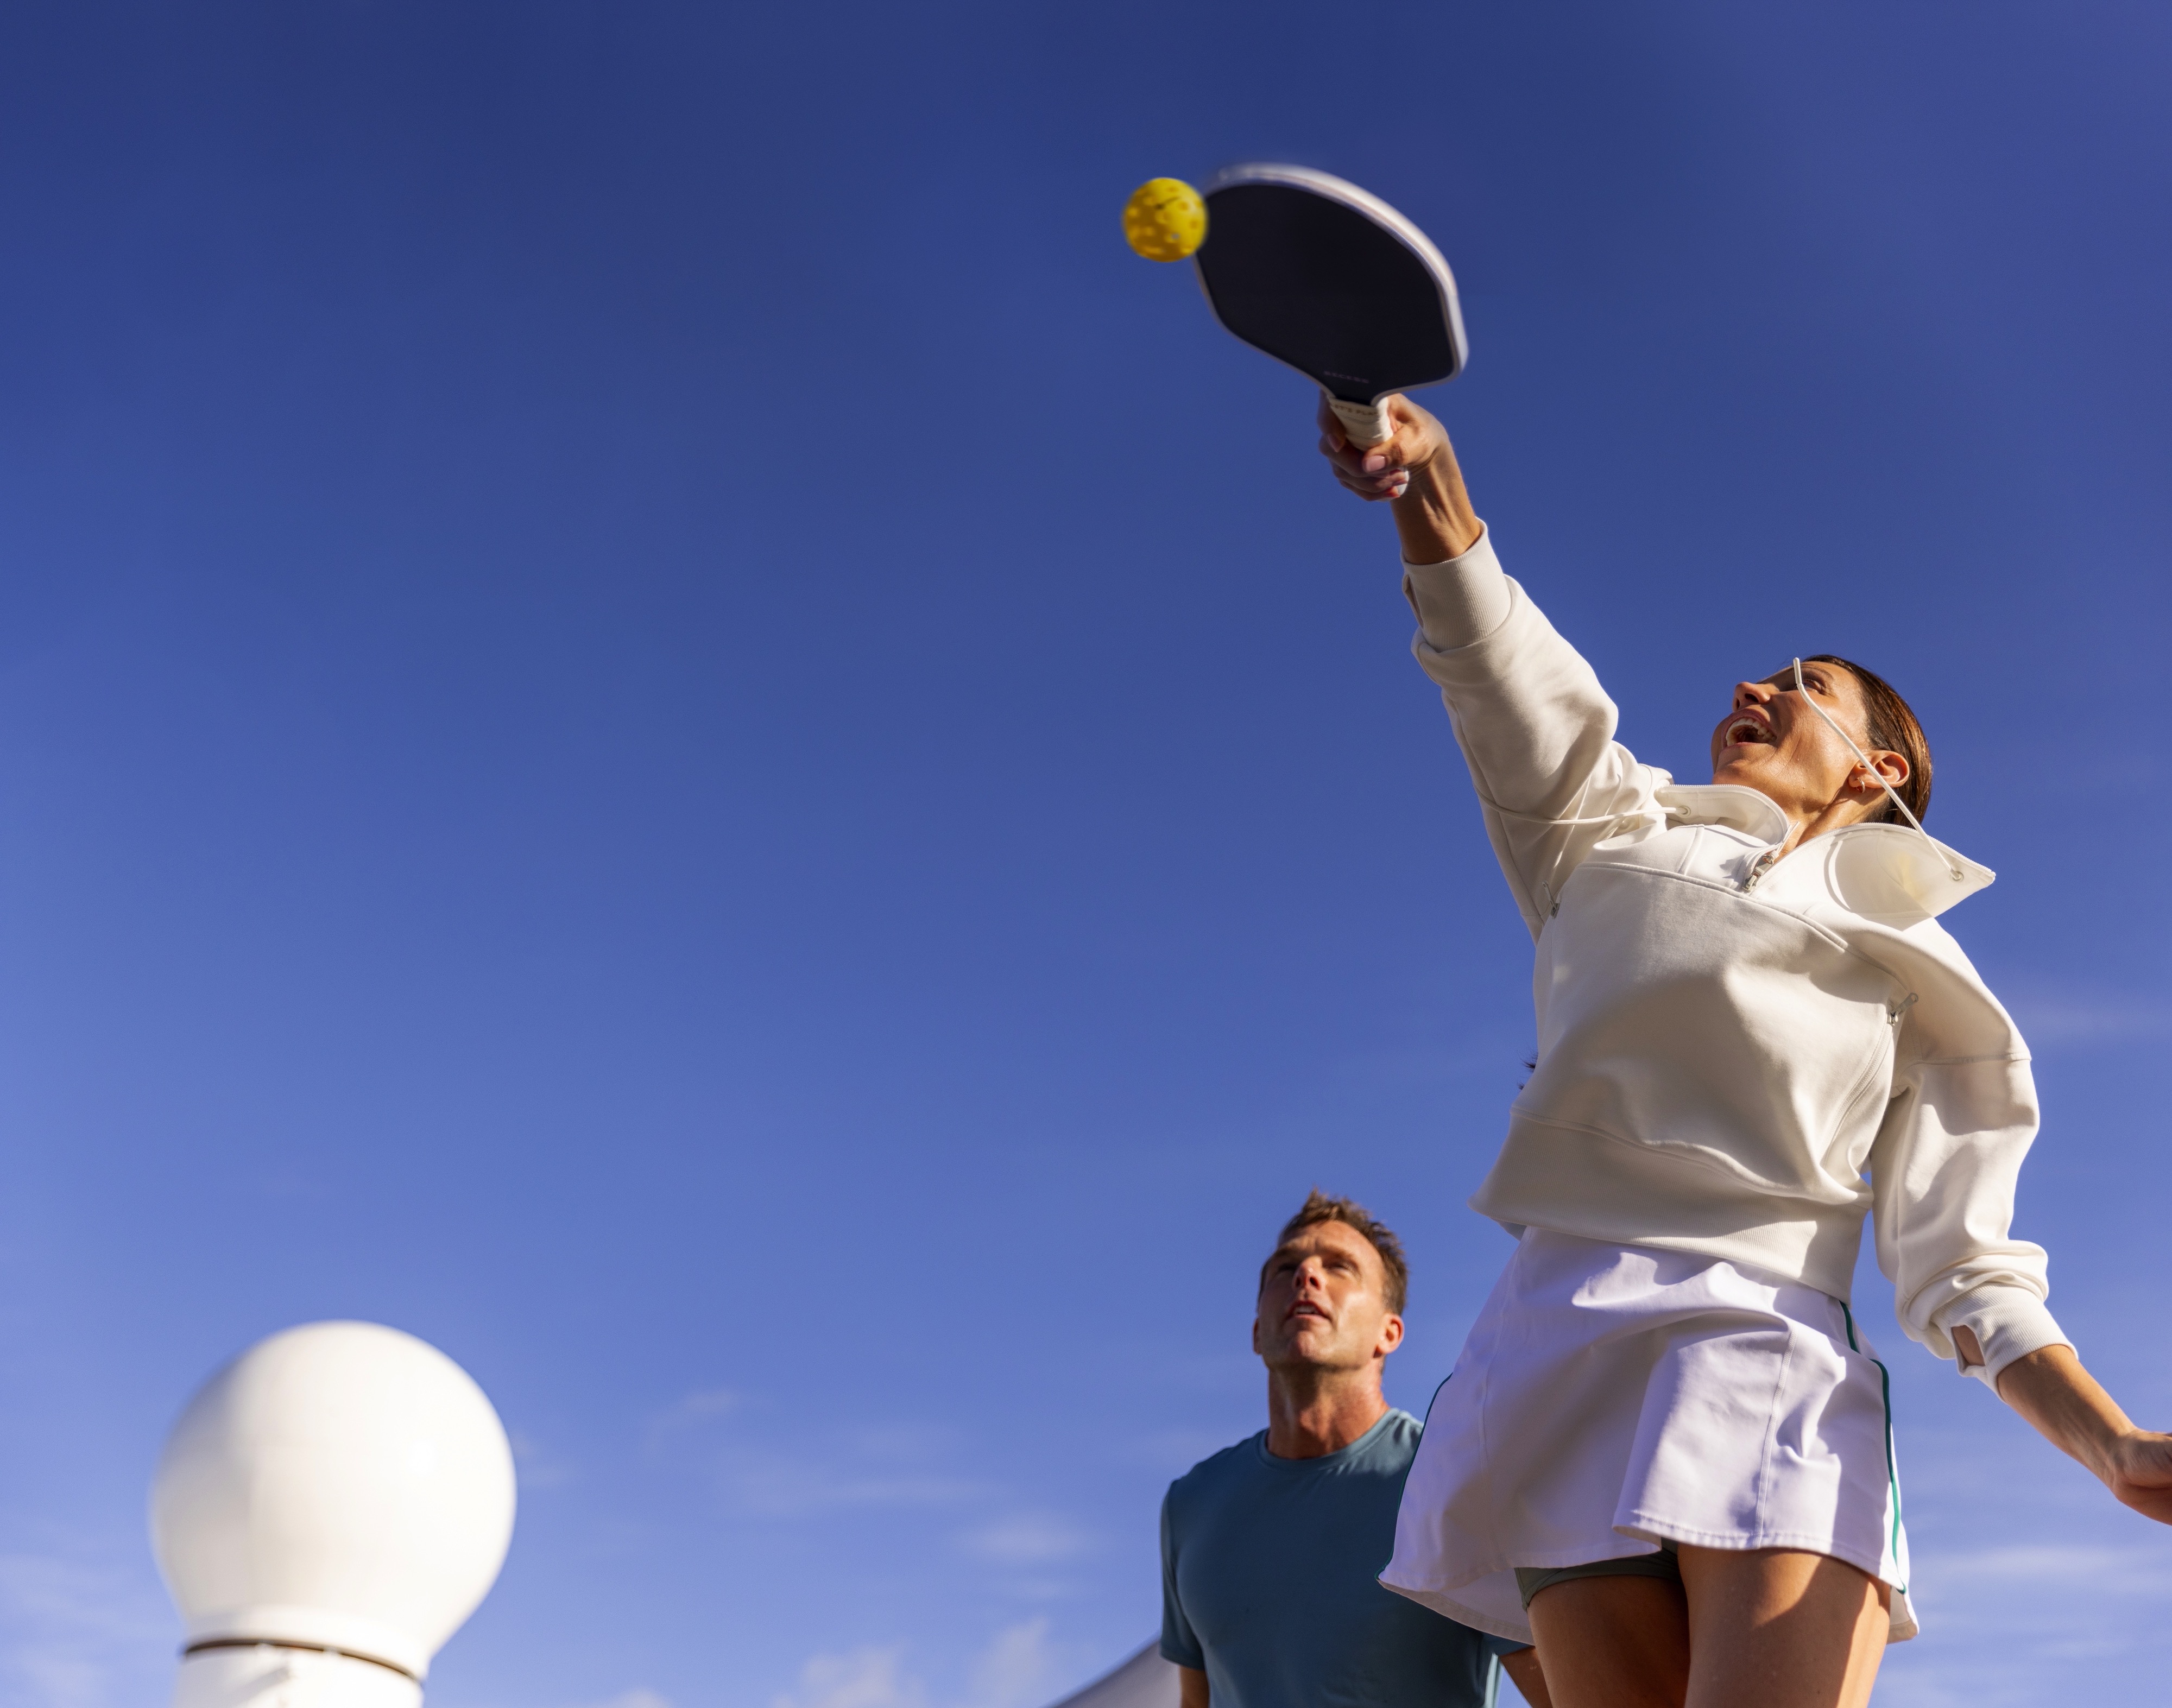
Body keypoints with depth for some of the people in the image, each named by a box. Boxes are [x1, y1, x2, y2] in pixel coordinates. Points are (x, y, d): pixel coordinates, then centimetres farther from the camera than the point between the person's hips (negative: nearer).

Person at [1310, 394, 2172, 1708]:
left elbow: (1964, 1273, 11)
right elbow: (1522, 693, 4)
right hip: (1565, 1343, 2)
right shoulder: (1612, 839, 24)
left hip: (1776, 1358, -1)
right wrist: (1432, 490, -14)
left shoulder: (1919, 973, 20)